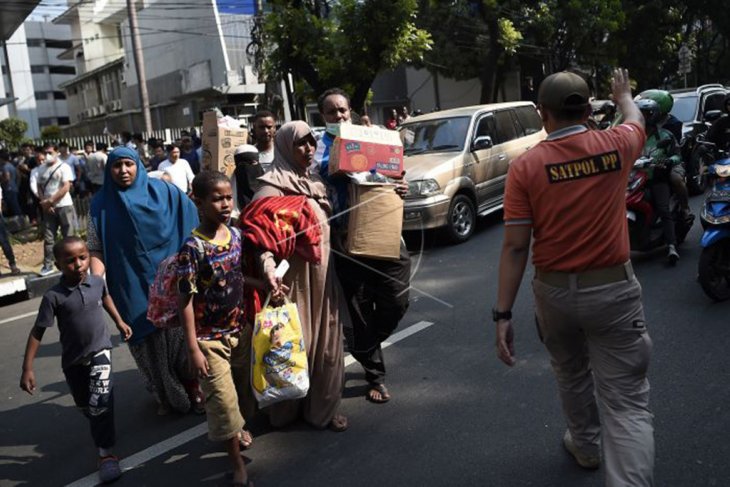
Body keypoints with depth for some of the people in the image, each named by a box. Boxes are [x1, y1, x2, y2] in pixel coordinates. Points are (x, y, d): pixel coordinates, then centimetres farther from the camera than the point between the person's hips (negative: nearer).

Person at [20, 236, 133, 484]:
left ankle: (106, 454, -5)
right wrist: (27, 368, -17)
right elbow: (37, 332, -15)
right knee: (85, 406, 19)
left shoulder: (98, 282, -10)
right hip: (73, 359, 0)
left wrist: (119, 321, 22)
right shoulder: (54, 296, -20)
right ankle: (104, 432, 48)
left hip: (100, 350, 0)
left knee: (100, 403, -14)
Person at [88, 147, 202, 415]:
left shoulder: (162, 191, -1)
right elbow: (96, 248, -3)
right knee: (149, 341, 9)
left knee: (181, 334, 6)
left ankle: (193, 388, 25)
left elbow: (192, 220, 1)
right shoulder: (102, 204, 1)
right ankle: (166, 396, 28)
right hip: (134, 288, 1)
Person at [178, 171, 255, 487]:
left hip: (240, 329, 6)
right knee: (223, 399, 3)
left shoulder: (237, 235, -3)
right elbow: (185, 301, -17)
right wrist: (192, 348, -17)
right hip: (210, 338, -6)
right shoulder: (193, 248, -20)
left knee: (244, 387, 22)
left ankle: (237, 427, 51)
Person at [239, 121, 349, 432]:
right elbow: (262, 235, -25)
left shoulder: (314, 182, 12)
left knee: (326, 344, 14)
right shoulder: (272, 187, -13)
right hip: (294, 279, -8)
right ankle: (289, 410, 22)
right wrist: (269, 271, -40)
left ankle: (323, 407, 29)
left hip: (322, 277, 8)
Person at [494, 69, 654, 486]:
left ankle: (585, 445, 49)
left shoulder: (526, 166, -9)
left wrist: (503, 314, -8)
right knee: (627, 402, 2)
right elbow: (636, 120, 23)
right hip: (613, 288, 0)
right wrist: (623, 93, 45)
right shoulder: (615, 146, -4)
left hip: (555, 291, 1)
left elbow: (515, 247, -12)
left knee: (571, 373, 27)